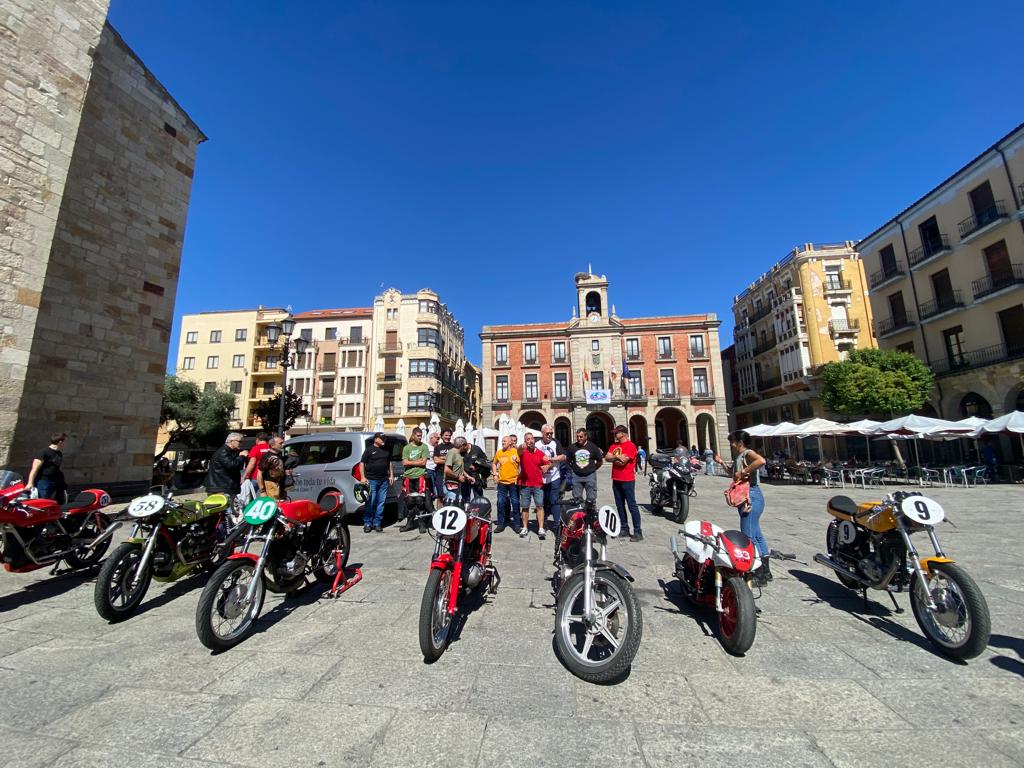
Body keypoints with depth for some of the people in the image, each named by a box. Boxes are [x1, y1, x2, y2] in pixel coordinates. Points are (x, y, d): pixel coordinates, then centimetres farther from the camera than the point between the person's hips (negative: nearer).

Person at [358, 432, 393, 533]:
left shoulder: (386, 450, 14)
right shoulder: (369, 449, 0)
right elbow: (362, 463, -2)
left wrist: (391, 475, 15)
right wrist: (363, 477, -10)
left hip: (384, 480, 4)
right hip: (371, 480, -4)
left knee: (381, 503, 6)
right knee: (370, 503, -3)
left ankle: (377, 523, 14)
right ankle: (367, 524, 8)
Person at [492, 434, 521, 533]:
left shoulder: (516, 452, -6)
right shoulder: (499, 453, 4)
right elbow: (494, 463, 19)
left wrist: (519, 475, -7)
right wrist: (495, 473, 8)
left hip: (513, 482, -3)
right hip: (502, 482, 3)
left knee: (515, 503, 6)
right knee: (501, 503, 7)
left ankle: (516, 524, 18)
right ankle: (500, 524, 18)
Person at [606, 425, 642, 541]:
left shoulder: (630, 446, -11)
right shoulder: (614, 445, 13)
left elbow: (623, 461, -21)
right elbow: (607, 458, 1)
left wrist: (613, 457, -5)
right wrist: (617, 457, -14)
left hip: (627, 480, -8)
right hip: (616, 480, 8)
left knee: (632, 506, -4)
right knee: (620, 506, 14)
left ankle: (638, 532, 1)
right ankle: (624, 529, 25)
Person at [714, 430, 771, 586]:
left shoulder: (748, 454, -12)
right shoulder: (739, 457, 17)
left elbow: (761, 460, -35)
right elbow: (733, 474, 32)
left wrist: (742, 472, -29)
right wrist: (721, 462, 23)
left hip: (752, 497, -11)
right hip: (745, 498, 11)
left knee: (749, 537, -8)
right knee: (756, 535, 17)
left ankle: (759, 576, 1)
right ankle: (765, 572, 28)